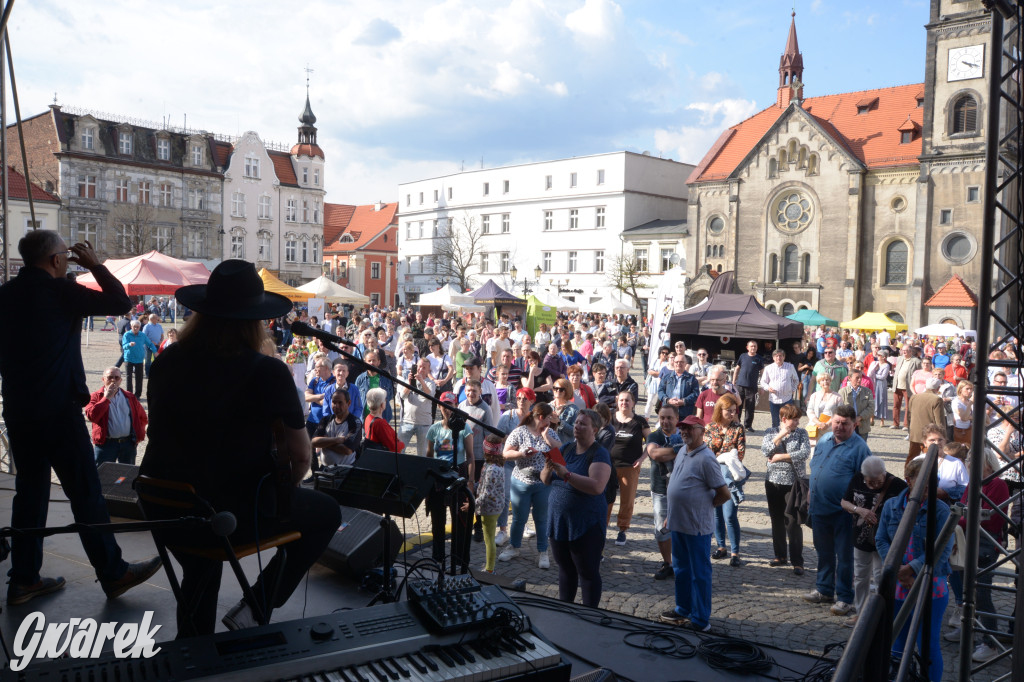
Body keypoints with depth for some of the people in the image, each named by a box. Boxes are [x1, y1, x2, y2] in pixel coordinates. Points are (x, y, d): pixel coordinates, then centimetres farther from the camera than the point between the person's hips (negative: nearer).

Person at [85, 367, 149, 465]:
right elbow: (91, 416, -17)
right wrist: (106, 398, -12)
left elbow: (143, 417, 19)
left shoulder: (130, 397, 12)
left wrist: (138, 436, 7)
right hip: (105, 443, -3)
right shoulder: (96, 397, 3)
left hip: (128, 443, 3)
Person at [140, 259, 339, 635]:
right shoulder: (268, 373, -19)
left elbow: (164, 432, 13)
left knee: (200, 571, 39)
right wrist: (281, 492, 10)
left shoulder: (166, 363, -2)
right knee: (326, 513, 20)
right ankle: (254, 608, 12)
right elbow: (300, 455, -13)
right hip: (232, 518, -6)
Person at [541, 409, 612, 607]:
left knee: (588, 572, 5)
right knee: (565, 568, 19)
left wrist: (566, 474, -31)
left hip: (586, 525, -6)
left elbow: (597, 486, -28)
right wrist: (548, 468, -15)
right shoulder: (566, 449, 8)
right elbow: (545, 480, 8)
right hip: (559, 522, 6)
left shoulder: (599, 454, -12)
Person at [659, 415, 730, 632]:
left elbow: (724, 493, -18)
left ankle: (701, 620, 13)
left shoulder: (706, 459, -18)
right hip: (677, 523, 9)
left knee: (699, 573, 3)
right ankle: (683, 610, 35)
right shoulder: (682, 451, 8)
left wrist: (705, 505, -4)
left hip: (696, 527, -9)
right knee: (681, 570, 20)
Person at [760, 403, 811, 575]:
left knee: (793, 522, -5)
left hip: (794, 483, -3)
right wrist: (781, 435, -12)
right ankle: (780, 556, 25)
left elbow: (805, 453, -14)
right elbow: (765, 451, -10)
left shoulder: (801, 433, 2)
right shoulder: (771, 432, 6)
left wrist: (780, 457, -13)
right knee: (777, 520, 12)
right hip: (773, 482, 3)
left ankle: (797, 561, 2)